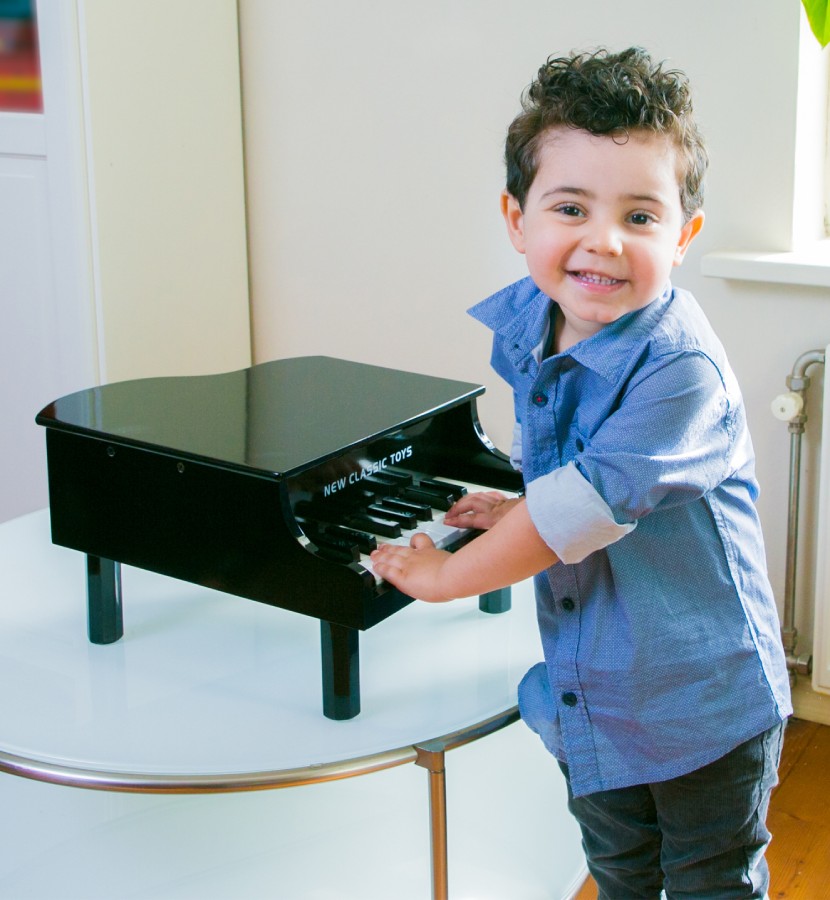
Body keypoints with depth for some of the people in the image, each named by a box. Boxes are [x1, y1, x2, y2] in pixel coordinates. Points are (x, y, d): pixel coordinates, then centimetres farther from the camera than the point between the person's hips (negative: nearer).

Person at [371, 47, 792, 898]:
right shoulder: (526, 324, -5)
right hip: (588, 691, 7)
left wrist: (445, 575, -15)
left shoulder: (680, 371, -30)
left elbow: (585, 506, -27)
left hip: (703, 697, -7)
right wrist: (517, 509, 2)